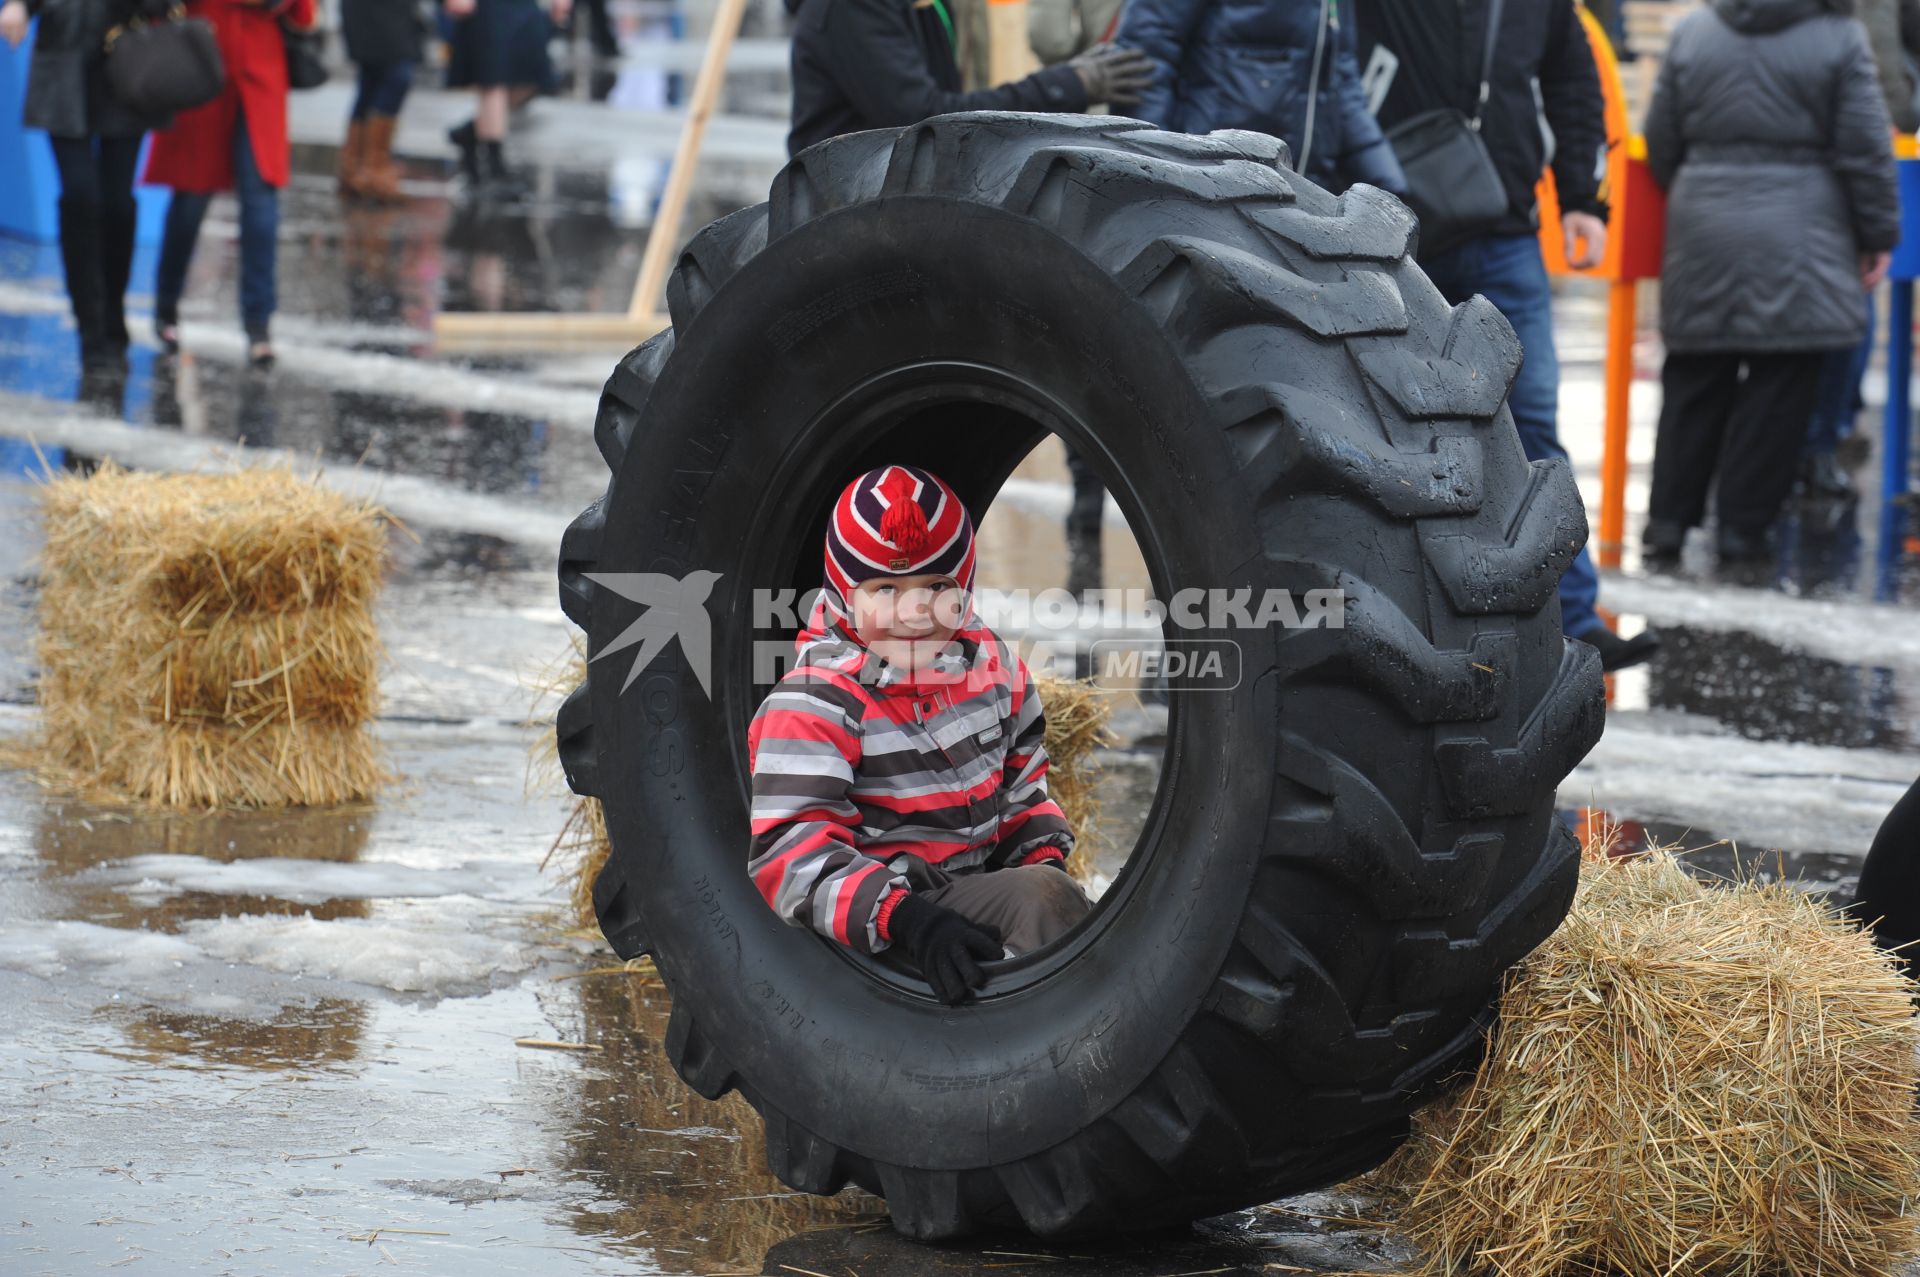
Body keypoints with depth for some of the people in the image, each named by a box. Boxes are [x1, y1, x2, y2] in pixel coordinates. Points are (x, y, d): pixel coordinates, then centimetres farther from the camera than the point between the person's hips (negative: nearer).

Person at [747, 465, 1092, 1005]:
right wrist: (906, 918, -35)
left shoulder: (991, 667, 10)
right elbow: (789, 851, -22)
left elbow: (1020, 783, 25)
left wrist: (1044, 857, 2)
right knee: (1039, 897, -27)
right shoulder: (815, 703, -12)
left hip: (978, 882, 8)